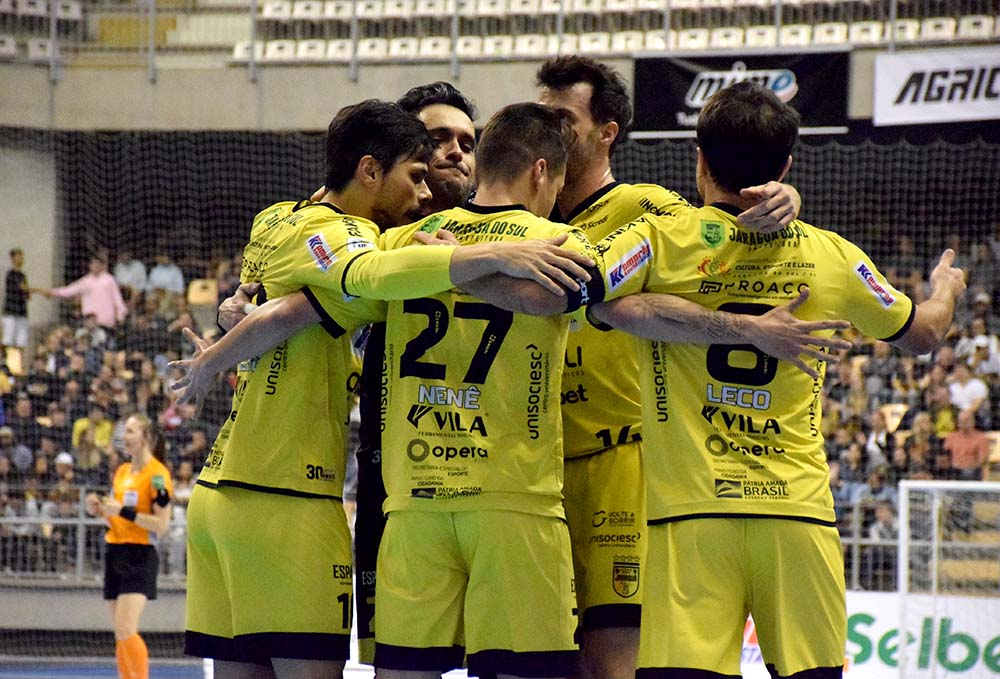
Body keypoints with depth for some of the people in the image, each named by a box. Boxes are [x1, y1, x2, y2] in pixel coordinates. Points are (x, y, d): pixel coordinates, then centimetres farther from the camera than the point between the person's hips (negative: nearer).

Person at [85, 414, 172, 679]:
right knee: (121, 635, 7)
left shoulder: (157, 474, -10)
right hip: (116, 553, 8)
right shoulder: (122, 471, 14)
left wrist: (124, 511, -21)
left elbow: (161, 525, -15)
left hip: (140, 556, -8)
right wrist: (99, 509, 4)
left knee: (125, 630, -19)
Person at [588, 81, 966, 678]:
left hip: (693, 513, -2)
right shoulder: (830, 256, 7)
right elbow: (924, 335, 23)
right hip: (800, 511, 2)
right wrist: (946, 290, 45)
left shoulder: (662, 239, -1)